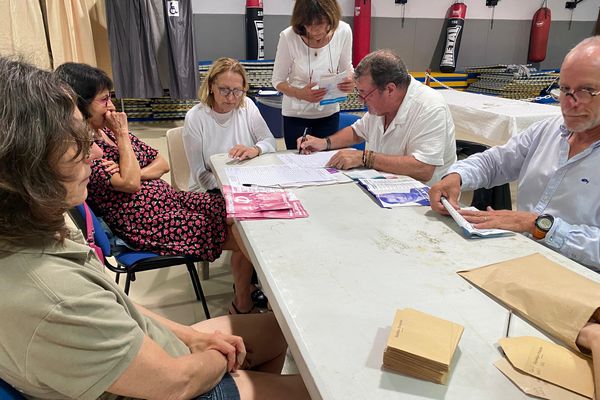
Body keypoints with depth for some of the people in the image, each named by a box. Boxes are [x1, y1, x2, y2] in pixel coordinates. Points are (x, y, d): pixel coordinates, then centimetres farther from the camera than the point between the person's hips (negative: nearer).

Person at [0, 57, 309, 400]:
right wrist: (221, 356, -4)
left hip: (148, 348, 8)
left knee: (276, 329, 20)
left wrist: (187, 334, -1)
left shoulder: (38, 223, -11)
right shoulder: (51, 300, -39)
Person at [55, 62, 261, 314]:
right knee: (245, 238, -12)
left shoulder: (108, 130, 10)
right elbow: (130, 183, -23)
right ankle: (243, 308, 8)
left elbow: (162, 163, 9)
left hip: (169, 199, 8)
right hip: (147, 223, -8)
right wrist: (122, 134, -13)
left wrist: (138, 174, -13)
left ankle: (245, 286, 11)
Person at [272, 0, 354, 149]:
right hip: (296, 114, -2)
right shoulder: (288, 37, -20)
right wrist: (301, 94, -29)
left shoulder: (343, 31, -14)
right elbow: (278, 81, -10)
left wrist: (350, 81, -20)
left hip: (329, 113, 2)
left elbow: (346, 68, 3)